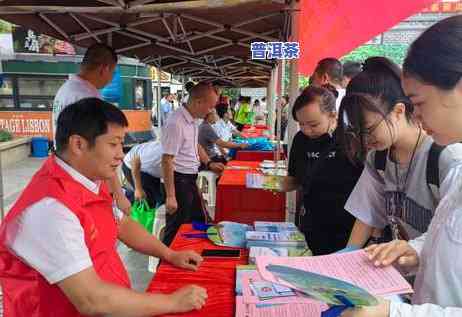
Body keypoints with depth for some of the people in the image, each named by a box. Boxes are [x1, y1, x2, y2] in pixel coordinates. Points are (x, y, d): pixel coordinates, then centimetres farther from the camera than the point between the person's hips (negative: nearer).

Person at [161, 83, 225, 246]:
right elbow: (167, 161, -24)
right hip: (179, 181, -9)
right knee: (177, 230, 4)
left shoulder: (193, 119, 3)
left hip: (190, 179, 10)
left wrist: (209, 163, 13)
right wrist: (170, 196, -23)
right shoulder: (176, 123, -24)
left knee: (199, 222, 21)